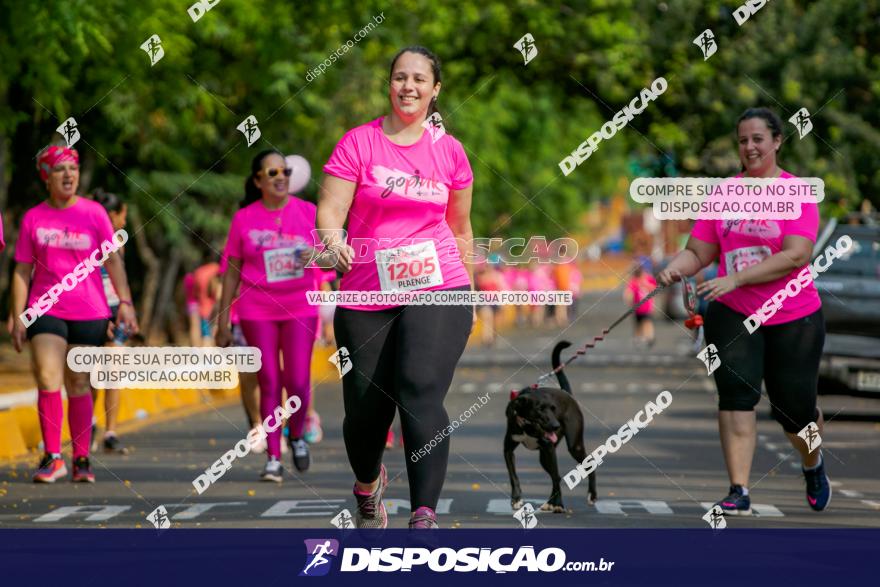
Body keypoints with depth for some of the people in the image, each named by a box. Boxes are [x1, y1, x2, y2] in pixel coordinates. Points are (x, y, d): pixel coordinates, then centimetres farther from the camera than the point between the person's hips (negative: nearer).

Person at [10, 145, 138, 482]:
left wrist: (125, 302, -5)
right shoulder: (34, 218, 4)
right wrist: (17, 317, 1)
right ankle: (52, 457, -6)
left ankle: (81, 460, 14)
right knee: (48, 380, -13)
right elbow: (22, 271, 6)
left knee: (78, 386, 4)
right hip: (46, 311, 0)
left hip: (89, 313, 0)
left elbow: (113, 260, 5)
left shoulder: (94, 213, 3)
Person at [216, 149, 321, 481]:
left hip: (300, 307, 0)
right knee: (269, 382, -1)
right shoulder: (244, 219, 2)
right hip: (257, 310, 0)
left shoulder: (308, 212, 2)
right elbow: (232, 271, 6)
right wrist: (222, 323, 5)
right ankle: (273, 458, 5)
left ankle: (297, 435, 23)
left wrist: (317, 256, -18)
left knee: (298, 381, -6)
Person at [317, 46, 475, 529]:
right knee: (366, 408, 5)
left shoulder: (449, 150, 9)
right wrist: (334, 244, -28)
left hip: (437, 290, 0)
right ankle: (367, 484, 39)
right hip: (367, 296, 0)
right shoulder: (358, 143, 1)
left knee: (421, 391, -22)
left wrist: (468, 291, 23)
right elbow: (329, 211, -6)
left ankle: (424, 516, -26)